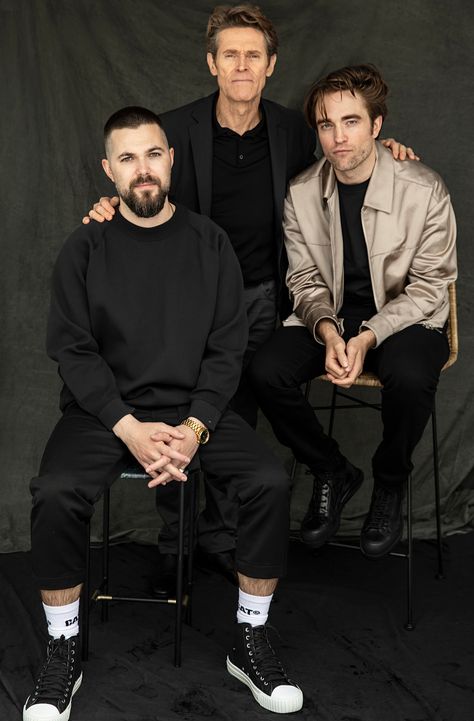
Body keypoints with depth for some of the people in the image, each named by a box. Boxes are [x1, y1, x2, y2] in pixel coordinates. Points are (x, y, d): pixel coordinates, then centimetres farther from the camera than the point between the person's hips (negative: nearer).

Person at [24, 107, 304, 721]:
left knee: (271, 483, -23)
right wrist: (129, 427, -17)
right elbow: (71, 349, -3)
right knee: (55, 494, -29)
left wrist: (194, 428, -13)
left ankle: (250, 641, -2)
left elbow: (226, 348, 2)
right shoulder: (85, 248, 3)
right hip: (103, 409, -1)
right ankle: (64, 653, -6)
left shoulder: (209, 243, 6)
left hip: (195, 408, 1)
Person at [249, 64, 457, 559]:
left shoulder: (424, 191, -14)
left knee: (410, 376, -37)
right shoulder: (301, 194, -4)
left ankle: (390, 482, -3)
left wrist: (368, 337, -23)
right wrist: (328, 330, -20)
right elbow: (305, 279, 2)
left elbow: (429, 286, -10)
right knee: (266, 371, -23)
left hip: (403, 317, -3)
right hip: (328, 315, 3)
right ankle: (332, 473, 4)